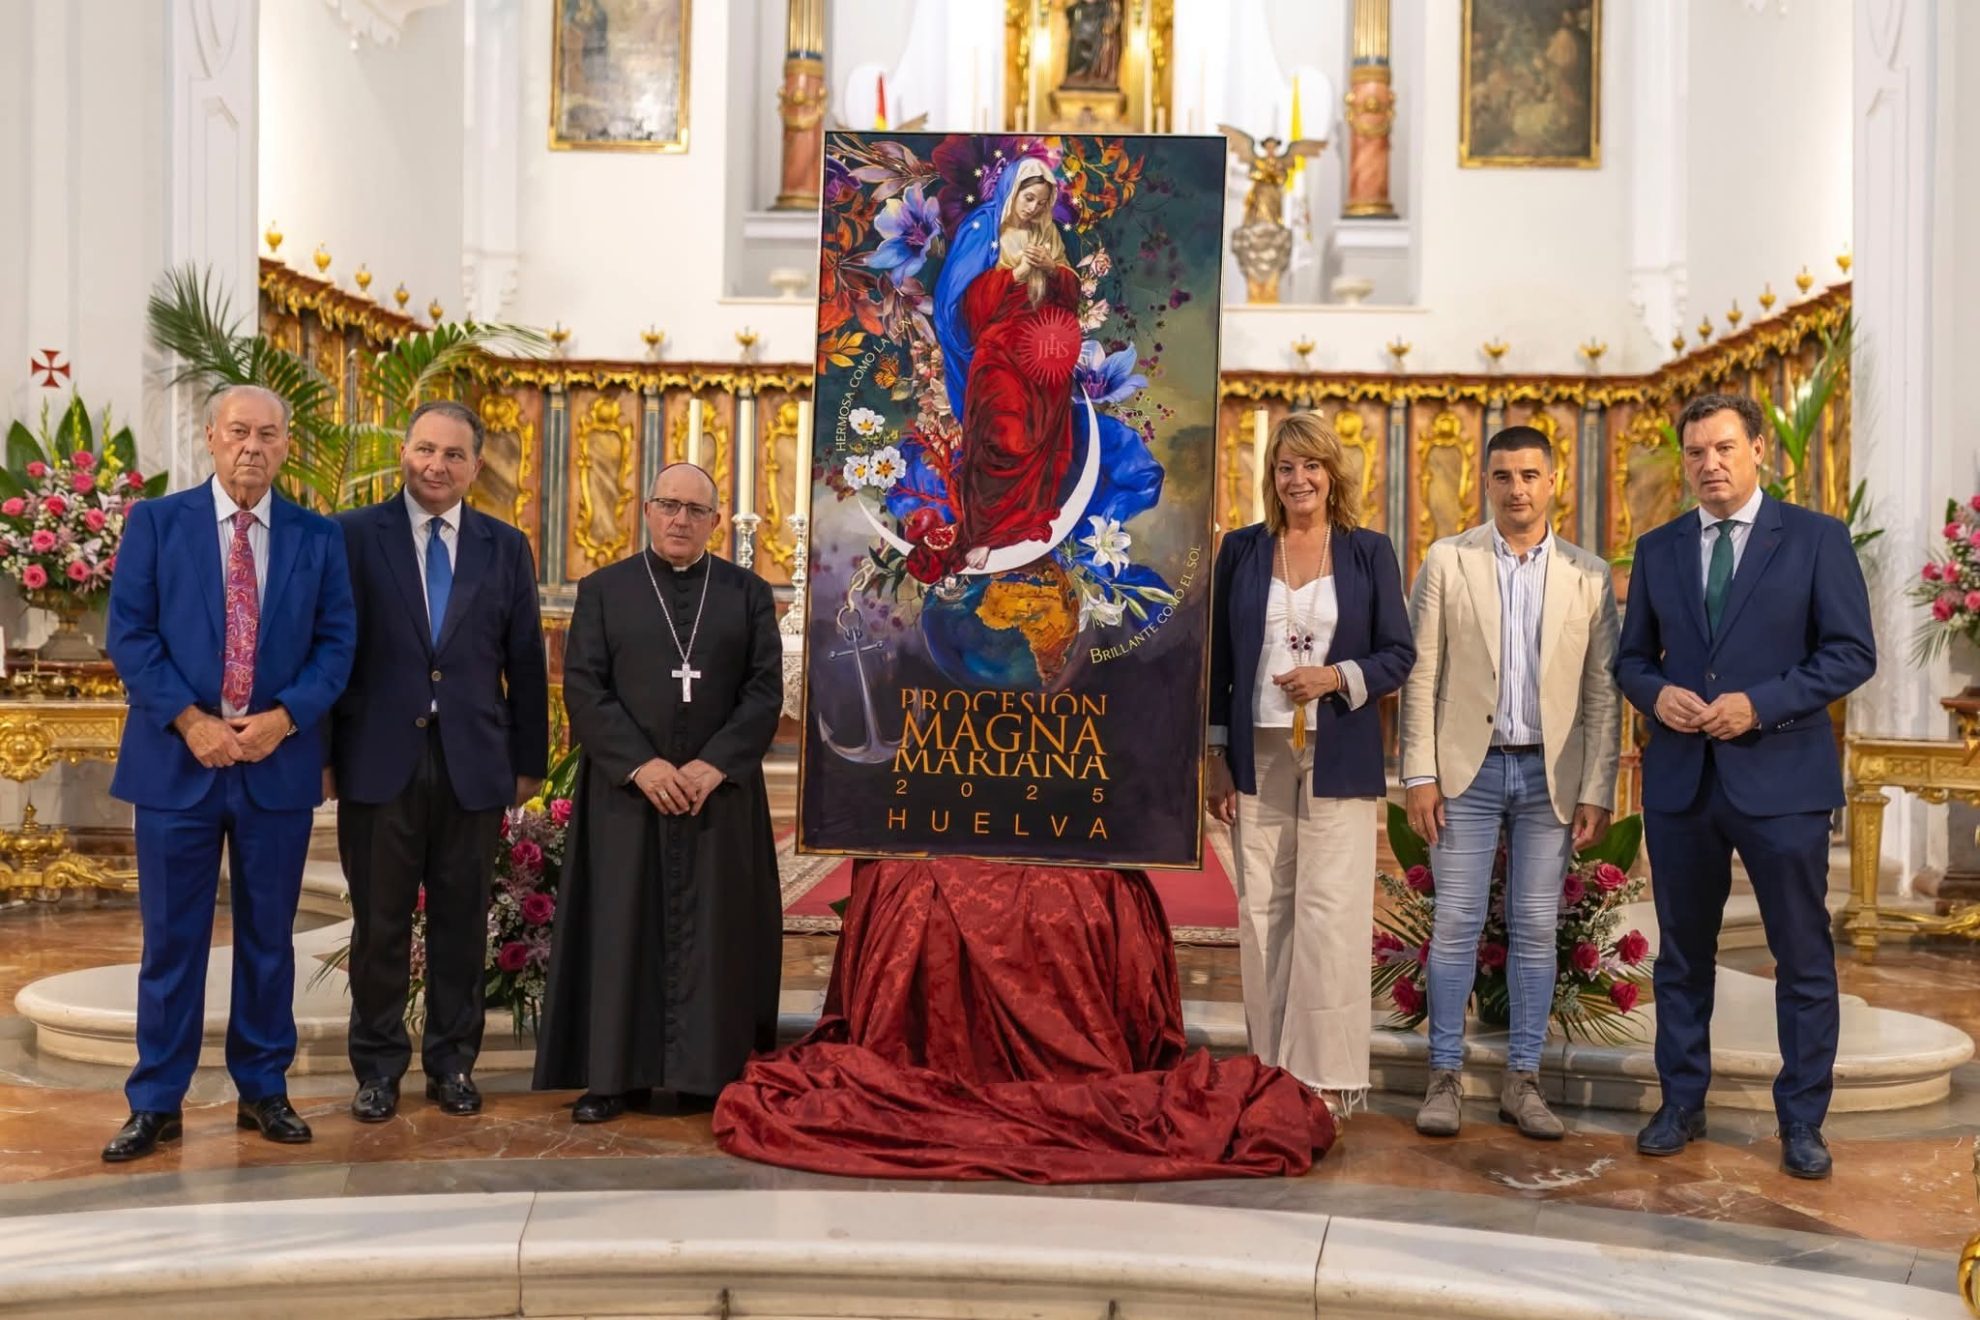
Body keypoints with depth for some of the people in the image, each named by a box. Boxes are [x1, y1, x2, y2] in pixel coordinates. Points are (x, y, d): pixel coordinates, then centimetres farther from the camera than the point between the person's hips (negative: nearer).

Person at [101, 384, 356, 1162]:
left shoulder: (318, 538, 6)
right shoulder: (156, 522, 3)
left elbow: (336, 641, 3)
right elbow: (129, 634, -2)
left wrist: (285, 717, -12)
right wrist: (189, 721, -13)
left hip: (278, 762, 1)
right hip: (177, 759, -1)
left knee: (269, 936, 9)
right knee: (171, 938, 5)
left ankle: (263, 1090, 22)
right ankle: (156, 1103, 16)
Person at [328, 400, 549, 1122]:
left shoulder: (506, 547, 8)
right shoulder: (353, 536, 2)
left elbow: (525, 662, 9)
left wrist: (528, 760, 8)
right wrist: (321, 754, -2)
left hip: (473, 764, 2)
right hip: (379, 759, -2)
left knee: (462, 922, 9)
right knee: (380, 923, 7)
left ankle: (453, 1062, 23)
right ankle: (378, 1067, 22)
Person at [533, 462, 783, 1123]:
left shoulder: (749, 593, 8)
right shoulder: (603, 590, 7)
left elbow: (765, 689, 0)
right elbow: (582, 687, -2)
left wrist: (714, 765, -12)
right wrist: (641, 765, -14)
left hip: (720, 791, 1)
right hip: (625, 792, 0)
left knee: (712, 933, 3)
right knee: (620, 931, 2)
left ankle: (707, 1074, 11)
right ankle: (614, 1074, 9)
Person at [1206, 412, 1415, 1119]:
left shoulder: (1370, 551, 4)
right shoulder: (1241, 549, 8)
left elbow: (1399, 653, 4)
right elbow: (1218, 656, 9)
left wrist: (1337, 677, -15)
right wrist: (1214, 757, 4)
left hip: (1338, 755, -2)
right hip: (1257, 754, 2)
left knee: (1329, 912, -5)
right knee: (1262, 909, 5)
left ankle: (1327, 1072, 4)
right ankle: (1272, 1066, 15)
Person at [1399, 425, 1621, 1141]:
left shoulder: (1589, 575, 5)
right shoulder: (1447, 561, 2)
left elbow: (1602, 694, 3)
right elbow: (1422, 675, -1)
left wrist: (1597, 791, -2)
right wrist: (1419, 774, -6)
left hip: (1551, 774, 1)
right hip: (1469, 768, -1)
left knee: (1536, 930, 6)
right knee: (1456, 925, 1)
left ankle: (1522, 1080, 17)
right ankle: (1445, 1075, 12)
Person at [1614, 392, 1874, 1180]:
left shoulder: (1817, 538, -1)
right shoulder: (1657, 549, 9)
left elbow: (1852, 653, -6)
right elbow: (1631, 658, 13)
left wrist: (1759, 703, -17)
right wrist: (1656, 694, -10)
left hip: (1780, 777, -3)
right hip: (1680, 778, 3)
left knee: (1803, 958, 5)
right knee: (1682, 953, 12)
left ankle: (1802, 1123, 19)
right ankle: (1681, 1105, 25)